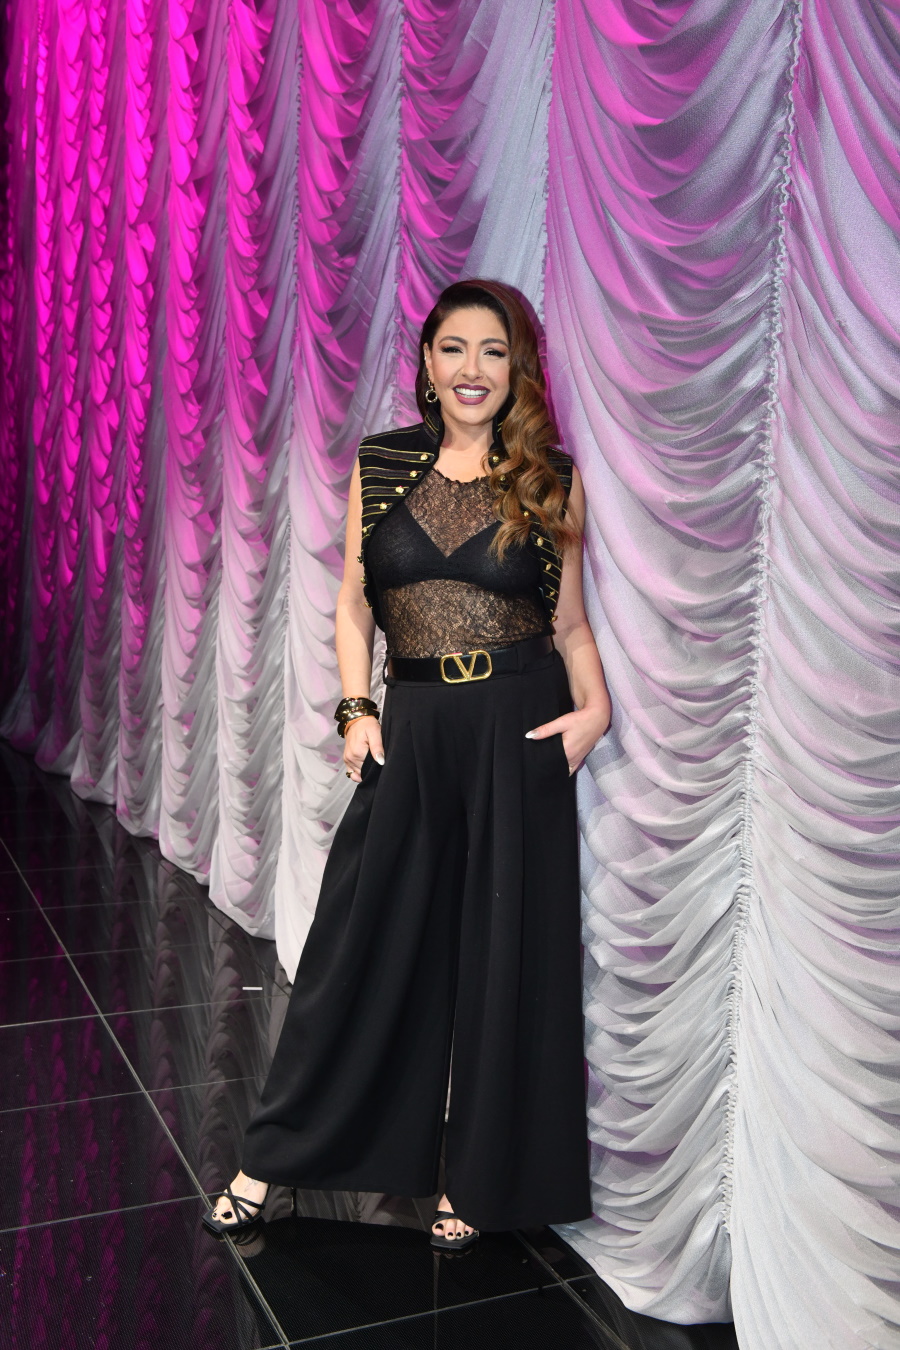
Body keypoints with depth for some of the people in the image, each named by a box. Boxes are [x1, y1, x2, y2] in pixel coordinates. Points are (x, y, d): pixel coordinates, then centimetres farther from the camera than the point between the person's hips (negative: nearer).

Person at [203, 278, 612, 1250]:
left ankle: (473, 1180, 25)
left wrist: (594, 706, -10)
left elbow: (569, 622, 6)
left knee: (504, 954, 6)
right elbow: (353, 601, 8)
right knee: (360, 943, 6)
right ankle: (272, 1160, 24)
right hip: (412, 730, 1)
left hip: (519, 732, -1)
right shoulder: (379, 464, 6)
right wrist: (356, 710, -4)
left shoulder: (552, 478, 3)